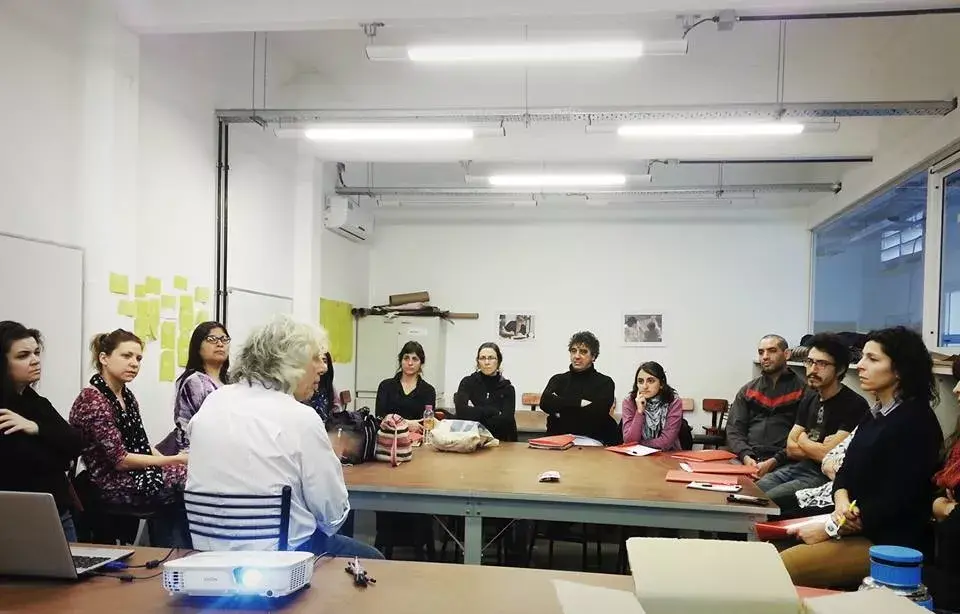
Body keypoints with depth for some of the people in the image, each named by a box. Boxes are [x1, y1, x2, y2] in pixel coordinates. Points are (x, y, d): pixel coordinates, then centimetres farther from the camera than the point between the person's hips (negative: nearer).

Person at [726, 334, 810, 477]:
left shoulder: (802, 390, 6)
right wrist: (746, 457, -7)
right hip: (746, 459, 4)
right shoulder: (747, 390, 20)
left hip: (782, 463, -4)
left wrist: (773, 462, -14)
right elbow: (733, 429, 12)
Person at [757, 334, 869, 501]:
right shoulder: (810, 401, 15)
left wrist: (803, 440, 1)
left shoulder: (854, 405, -12)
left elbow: (829, 456, -18)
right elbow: (791, 449, 11)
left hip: (824, 476, -7)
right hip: (796, 468, 7)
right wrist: (818, 449, -7)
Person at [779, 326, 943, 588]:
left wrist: (830, 528, -14)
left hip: (887, 543, -8)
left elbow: (895, 501, -19)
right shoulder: (876, 414, 13)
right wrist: (841, 502, -11)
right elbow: (846, 470, 12)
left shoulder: (915, 422, -15)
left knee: (779, 570, -20)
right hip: (854, 528, 8)